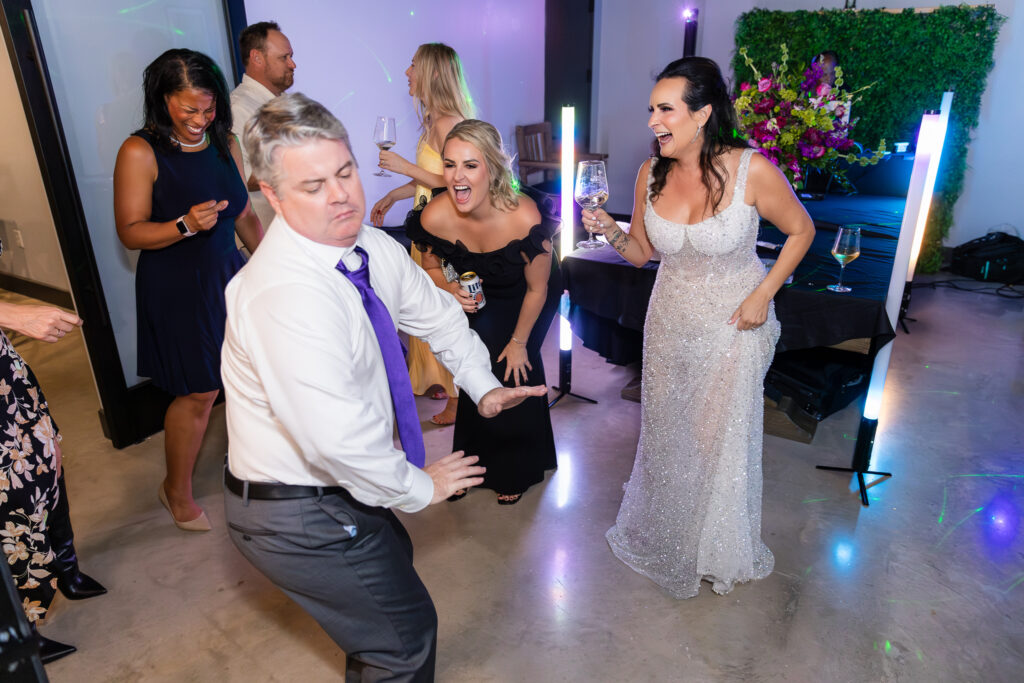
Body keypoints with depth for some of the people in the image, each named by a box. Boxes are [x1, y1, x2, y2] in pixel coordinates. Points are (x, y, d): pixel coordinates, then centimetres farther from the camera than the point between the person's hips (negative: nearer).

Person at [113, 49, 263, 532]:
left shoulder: (224, 143, 6)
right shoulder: (140, 153, -12)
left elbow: (244, 215, 14)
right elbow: (130, 231, -13)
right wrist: (186, 225, -28)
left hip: (227, 275, 5)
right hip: (176, 289, -5)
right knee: (199, 393, 2)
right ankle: (177, 491, 26)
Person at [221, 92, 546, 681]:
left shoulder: (375, 250, -6)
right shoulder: (287, 295, -35)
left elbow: (436, 313, 11)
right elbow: (338, 438, -39)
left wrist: (483, 385, 7)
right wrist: (419, 486, -23)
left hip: (337, 479, 9)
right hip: (296, 515, -9)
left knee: (394, 560, 33)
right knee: (406, 633, 7)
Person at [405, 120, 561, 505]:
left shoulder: (525, 218, -38)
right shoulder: (435, 216, -30)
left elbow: (536, 289, -20)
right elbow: (431, 266, -5)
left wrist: (518, 341, -8)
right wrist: (452, 291, -27)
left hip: (527, 299, -2)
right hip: (480, 297, 2)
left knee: (514, 371, -2)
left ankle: (515, 471, 26)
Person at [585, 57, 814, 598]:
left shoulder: (751, 171, -21)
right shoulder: (651, 174, -8)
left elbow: (801, 230, -5)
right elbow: (642, 252, 3)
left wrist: (762, 295, -12)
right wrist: (610, 231, -17)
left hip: (734, 325, -3)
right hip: (670, 321, 4)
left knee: (722, 436, 10)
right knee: (665, 430, 16)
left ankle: (719, 551, 40)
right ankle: (664, 536, 45)